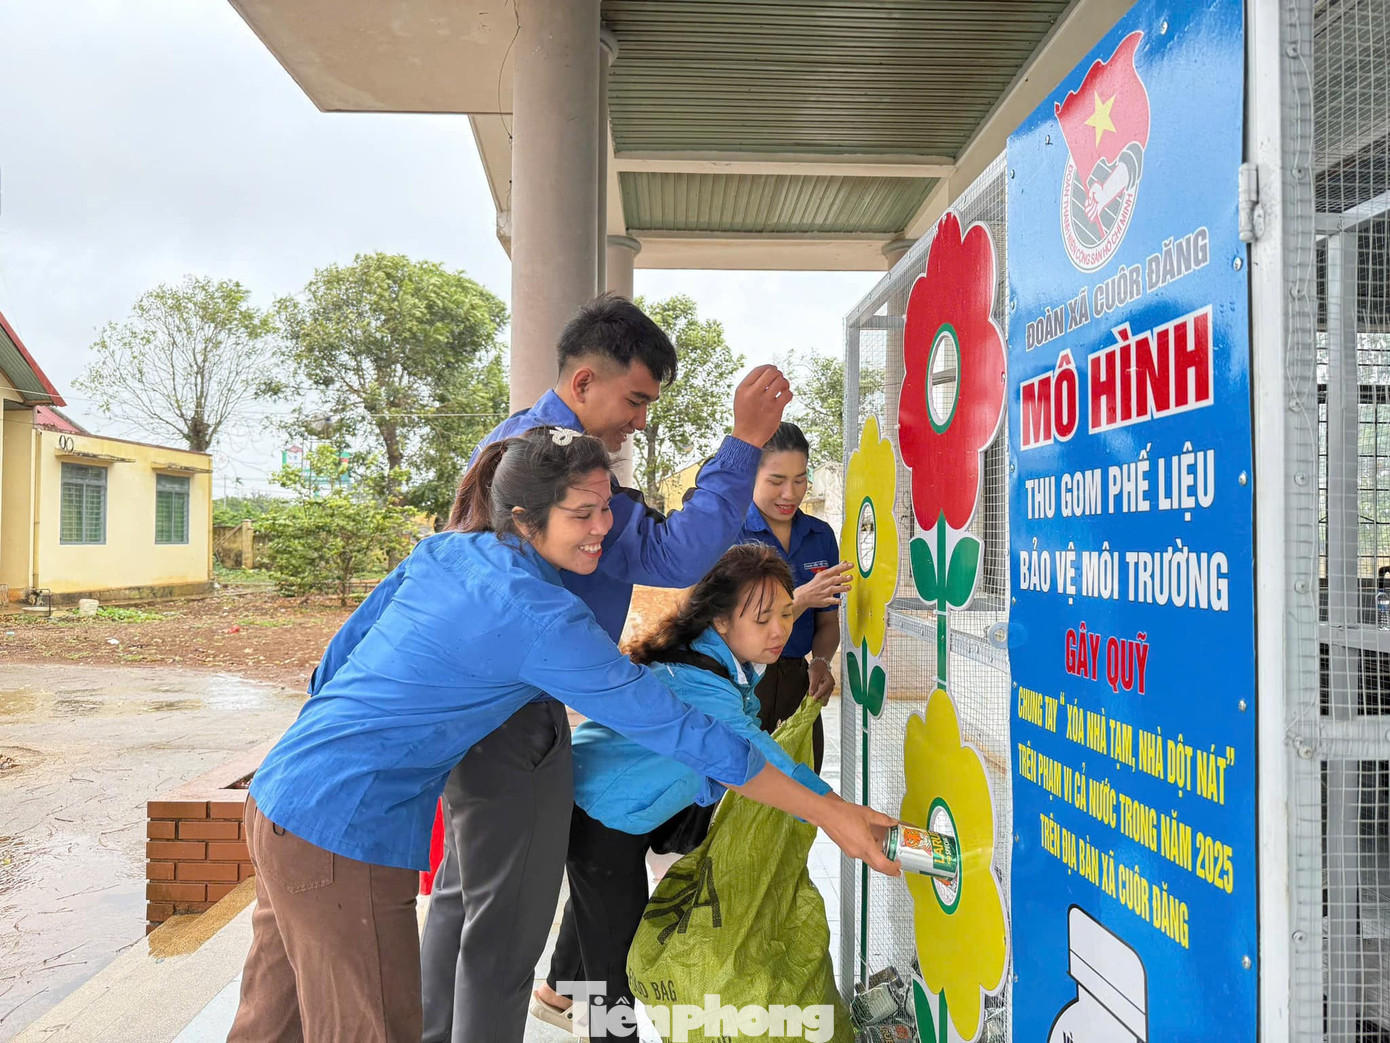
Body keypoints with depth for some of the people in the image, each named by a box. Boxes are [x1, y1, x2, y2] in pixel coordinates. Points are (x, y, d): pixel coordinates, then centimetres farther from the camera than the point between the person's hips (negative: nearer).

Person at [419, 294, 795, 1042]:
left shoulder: (511, 437, 13)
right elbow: (672, 559, -27)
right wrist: (744, 443, -25)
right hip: (513, 720, -11)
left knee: (462, 893, 23)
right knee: (508, 916, 3)